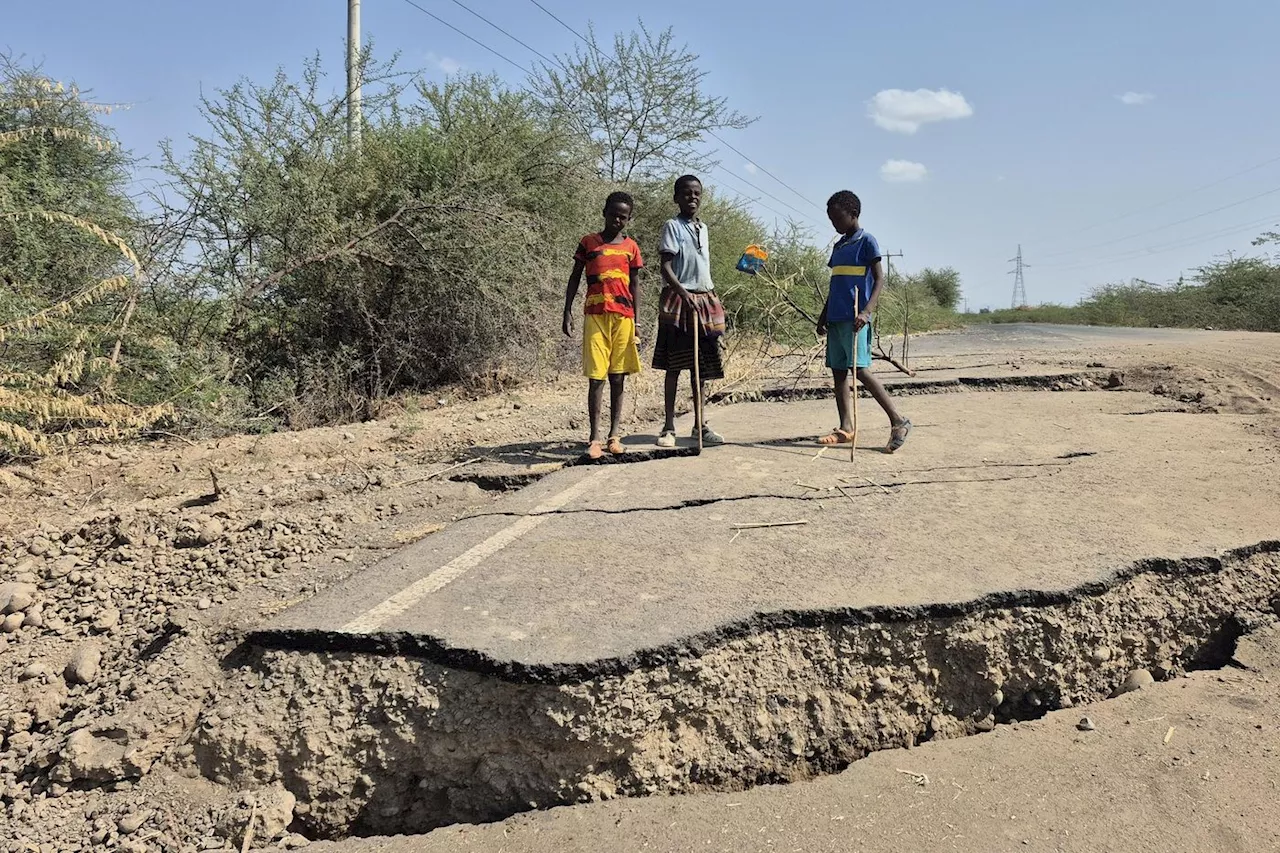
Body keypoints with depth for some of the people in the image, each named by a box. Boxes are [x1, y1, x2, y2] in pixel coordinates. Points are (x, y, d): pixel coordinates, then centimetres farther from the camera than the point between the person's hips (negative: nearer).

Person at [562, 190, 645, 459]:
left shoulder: (631, 247, 10)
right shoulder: (588, 243, 6)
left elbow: (635, 286, 12)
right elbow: (575, 278, 9)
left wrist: (636, 322, 7)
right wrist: (567, 312, 0)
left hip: (623, 318, 2)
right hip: (595, 316, -2)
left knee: (618, 377, 5)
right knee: (596, 378, -4)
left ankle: (615, 435, 11)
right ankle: (594, 438, -1)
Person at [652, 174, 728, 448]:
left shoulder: (703, 228, 15)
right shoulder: (672, 227, -5)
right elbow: (665, 266, -12)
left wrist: (713, 298, 14)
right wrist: (685, 294, -24)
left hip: (704, 300, 6)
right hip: (678, 300, -6)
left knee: (702, 366, 8)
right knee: (674, 366, -2)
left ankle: (700, 424, 16)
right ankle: (669, 427, 2)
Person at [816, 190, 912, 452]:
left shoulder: (867, 242, -3)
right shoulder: (838, 246, 20)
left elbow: (879, 278, -10)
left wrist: (867, 311, -23)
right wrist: (823, 316, 22)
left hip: (855, 319, -8)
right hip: (835, 318, 8)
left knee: (860, 369, -15)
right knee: (838, 370, 5)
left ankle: (898, 421, -8)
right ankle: (846, 428, 8)